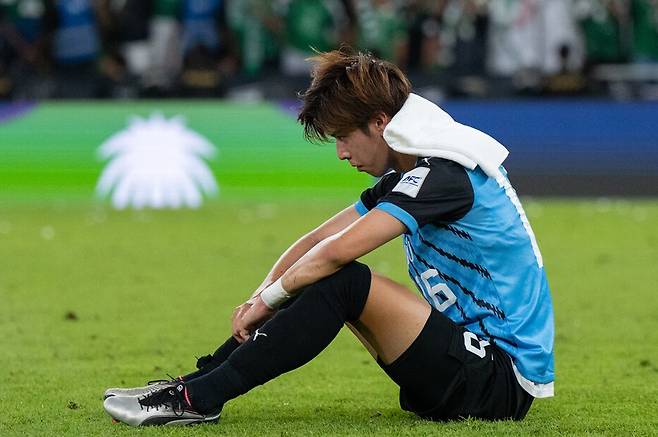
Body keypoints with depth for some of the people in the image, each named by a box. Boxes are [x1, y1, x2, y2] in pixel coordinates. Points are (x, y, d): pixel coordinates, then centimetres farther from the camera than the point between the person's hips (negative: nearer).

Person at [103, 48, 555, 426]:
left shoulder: (445, 174, -18)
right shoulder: (407, 176, 13)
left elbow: (340, 250, -24)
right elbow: (318, 240, 12)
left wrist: (269, 299, -11)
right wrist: (263, 295, -4)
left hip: (502, 385, -10)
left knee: (344, 282, -22)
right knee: (320, 279, 8)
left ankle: (199, 397, -19)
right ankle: (200, 380, 5)